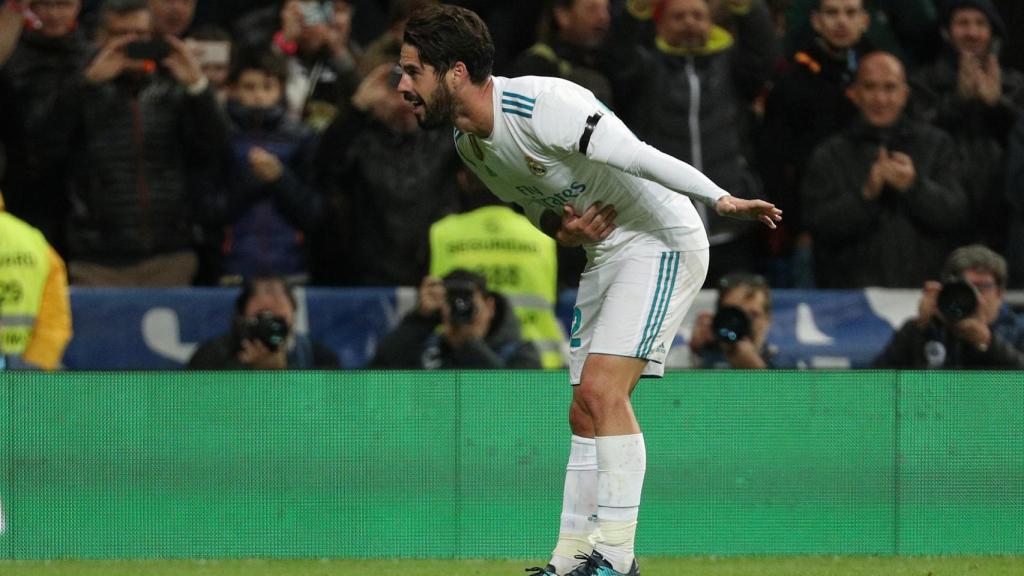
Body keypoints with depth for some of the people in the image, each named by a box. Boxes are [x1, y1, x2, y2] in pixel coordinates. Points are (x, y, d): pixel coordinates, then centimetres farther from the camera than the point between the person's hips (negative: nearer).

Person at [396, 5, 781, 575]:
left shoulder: (541, 106, -25)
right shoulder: (469, 142, 4)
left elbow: (638, 157, -29)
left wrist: (721, 199, -36)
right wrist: (561, 226, -7)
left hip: (662, 242, -9)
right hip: (607, 252, 9)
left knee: (602, 390, -20)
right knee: (585, 413, 7)